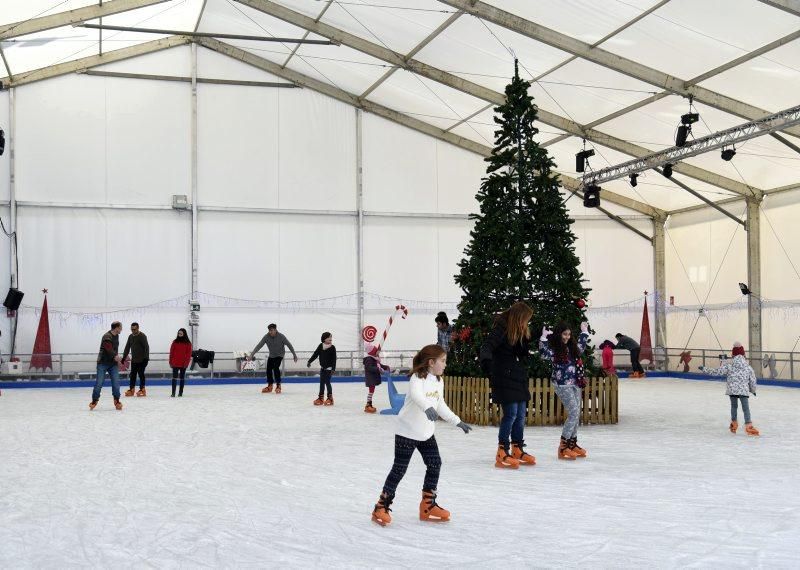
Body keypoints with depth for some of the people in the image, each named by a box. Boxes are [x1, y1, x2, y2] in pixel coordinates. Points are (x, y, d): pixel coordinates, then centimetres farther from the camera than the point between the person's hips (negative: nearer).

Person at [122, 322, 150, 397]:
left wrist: (146, 357, -22)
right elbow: (127, 347, 18)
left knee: (141, 374, -4)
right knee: (132, 374, 6)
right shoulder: (130, 336, 11)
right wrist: (124, 357, 16)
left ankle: (142, 390, 3)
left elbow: (146, 347, -16)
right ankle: (131, 390, 11)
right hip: (134, 360, 6)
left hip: (141, 360, -6)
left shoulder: (142, 336, -10)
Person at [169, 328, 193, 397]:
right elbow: (171, 352, 4)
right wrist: (171, 362, 0)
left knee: (182, 377, 8)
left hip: (183, 364, 0)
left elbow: (189, 353, -2)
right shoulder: (175, 342, 3)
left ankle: (180, 392, 15)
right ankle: (173, 392, -8)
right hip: (175, 363, 0)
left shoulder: (188, 343, 0)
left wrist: (186, 362, -9)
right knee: (174, 377, -6)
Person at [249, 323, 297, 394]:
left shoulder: (281, 336, -24)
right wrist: (252, 354, -30)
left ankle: (278, 385, -11)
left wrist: (294, 355, -8)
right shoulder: (266, 337, -19)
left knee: (276, 368, -22)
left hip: (279, 355, -4)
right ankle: (269, 386, 18)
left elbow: (289, 345, -13)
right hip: (271, 355, 4)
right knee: (268, 369, 0)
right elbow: (259, 345, -22)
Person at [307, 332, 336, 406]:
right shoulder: (321, 346, 1)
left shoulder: (332, 348, -11)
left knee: (327, 382, -4)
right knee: (321, 383, 9)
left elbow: (334, 359, -13)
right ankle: (320, 398, 17)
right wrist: (310, 361, 2)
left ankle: (330, 398, 7)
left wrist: (333, 369, -18)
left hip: (329, 368, -5)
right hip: (322, 368, 5)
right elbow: (315, 354, 6)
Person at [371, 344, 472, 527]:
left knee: (435, 464, 6)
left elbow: (441, 406, 18)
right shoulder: (417, 378, -19)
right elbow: (416, 394, -41)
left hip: (426, 432, 8)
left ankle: (428, 505, 19)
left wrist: (458, 422, 17)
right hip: (407, 432, -8)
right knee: (399, 469, -4)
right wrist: (428, 407, -59)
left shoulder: (438, 382, 7)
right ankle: (381, 508, 7)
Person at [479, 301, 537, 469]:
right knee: (511, 413, -11)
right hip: (504, 379, -8)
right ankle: (502, 453, -5)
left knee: (521, 414, 10)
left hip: (519, 379, 8)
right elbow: (487, 346, -24)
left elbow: (524, 353, 13)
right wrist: (486, 360, -42)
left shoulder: (520, 332, 12)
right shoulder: (501, 329, -12)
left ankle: (517, 450, 22)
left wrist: (525, 336, -3)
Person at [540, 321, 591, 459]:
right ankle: (563, 447, -10)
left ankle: (573, 443, 21)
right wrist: (544, 338, -35)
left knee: (576, 414, 9)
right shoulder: (553, 349, -10)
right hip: (562, 385, -8)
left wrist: (584, 331, 33)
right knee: (574, 413, -14)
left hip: (575, 383, 8)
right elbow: (544, 353, -29)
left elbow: (581, 346, 32)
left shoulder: (572, 347, 11)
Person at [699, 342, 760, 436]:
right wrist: (753, 390, 27)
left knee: (734, 406, 20)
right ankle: (748, 425, -13)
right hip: (744, 390, -1)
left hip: (732, 389, 1)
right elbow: (752, 379, 10)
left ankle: (734, 423, 30)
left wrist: (704, 369, 4)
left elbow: (718, 372, -4)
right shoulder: (748, 366, 2)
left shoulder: (728, 364, -4)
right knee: (746, 408, -3)